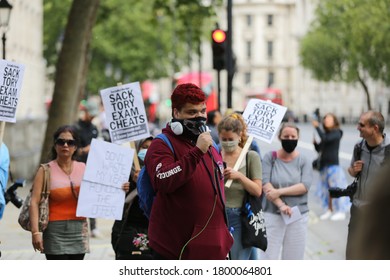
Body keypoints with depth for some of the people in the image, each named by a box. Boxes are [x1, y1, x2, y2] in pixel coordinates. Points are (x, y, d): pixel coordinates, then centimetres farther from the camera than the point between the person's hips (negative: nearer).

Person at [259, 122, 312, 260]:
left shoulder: (303, 161, 4)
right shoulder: (270, 157, 1)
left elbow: (305, 186, -9)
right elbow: (265, 184, -9)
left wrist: (279, 191, -17)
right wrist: (281, 205, -20)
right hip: (272, 214, -1)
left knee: (293, 259, 5)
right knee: (267, 258, -5)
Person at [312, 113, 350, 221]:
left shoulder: (336, 133, -4)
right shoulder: (326, 134, 15)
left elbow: (325, 138, -22)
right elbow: (319, 149, 16)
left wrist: (317, 127, -16)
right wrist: (314, 142, -1)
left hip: (333, 164, -7)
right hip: (324, 164, 7)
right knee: (327, 188, 8)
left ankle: (341, 212, -1)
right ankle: (330, 210, 16)